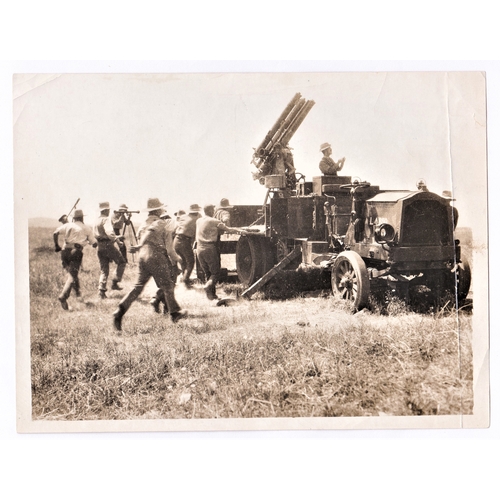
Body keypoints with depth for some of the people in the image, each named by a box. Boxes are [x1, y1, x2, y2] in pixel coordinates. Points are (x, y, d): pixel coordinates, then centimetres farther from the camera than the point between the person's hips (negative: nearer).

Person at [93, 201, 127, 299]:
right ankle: (115, 283, 1)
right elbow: (109, 232, -28)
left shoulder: (96, 221, 16)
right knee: (121, 262, 7)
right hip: (108, 245, -8)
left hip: (99, 247, 8)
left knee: (104, 269, 10)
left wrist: (116, 237, 28)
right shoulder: (106, 219, -10)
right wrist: (116, 239, -37)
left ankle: (102, 290, 1)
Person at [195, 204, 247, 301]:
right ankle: (208, 286, -24)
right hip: (210, 248, -6)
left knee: (207, 273, 13)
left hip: (199, 249, 6)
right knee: (215, 272, 1)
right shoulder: (214, 221, -4)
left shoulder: (198, 221, 12)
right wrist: (240, 231, 6)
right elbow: (228, 229, -3)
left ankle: (212, 294, 9)